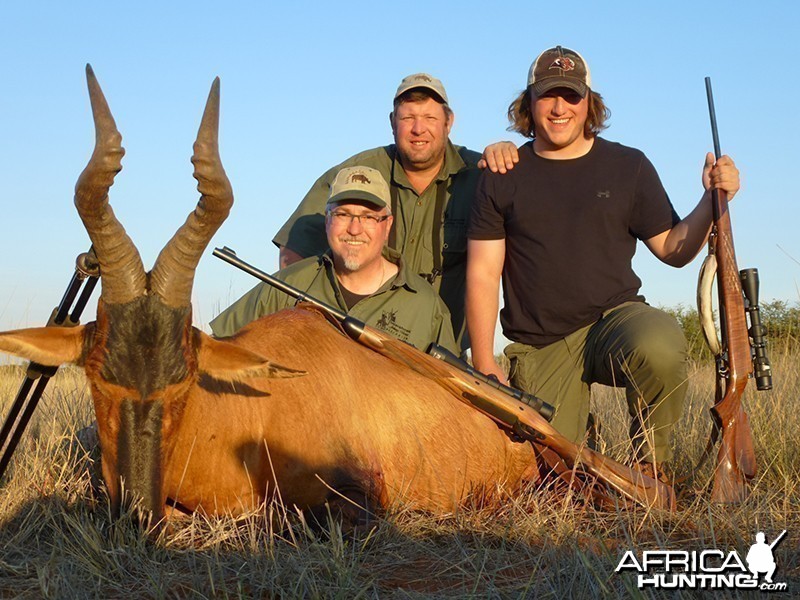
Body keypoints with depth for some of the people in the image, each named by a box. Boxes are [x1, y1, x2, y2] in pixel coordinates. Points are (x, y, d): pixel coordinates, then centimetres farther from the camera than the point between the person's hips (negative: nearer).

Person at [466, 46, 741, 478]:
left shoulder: (628, 167, 7)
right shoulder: (503, 179, 4)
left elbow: (673, 250, 9)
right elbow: (482, 273, 2)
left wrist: (711, 200, -9)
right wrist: (484, 364, -3)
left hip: (616, 316, 0)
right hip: (538, 347, 0)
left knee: (659, 348, -35)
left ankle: (649, 467, -7)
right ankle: (580, 434, 28)